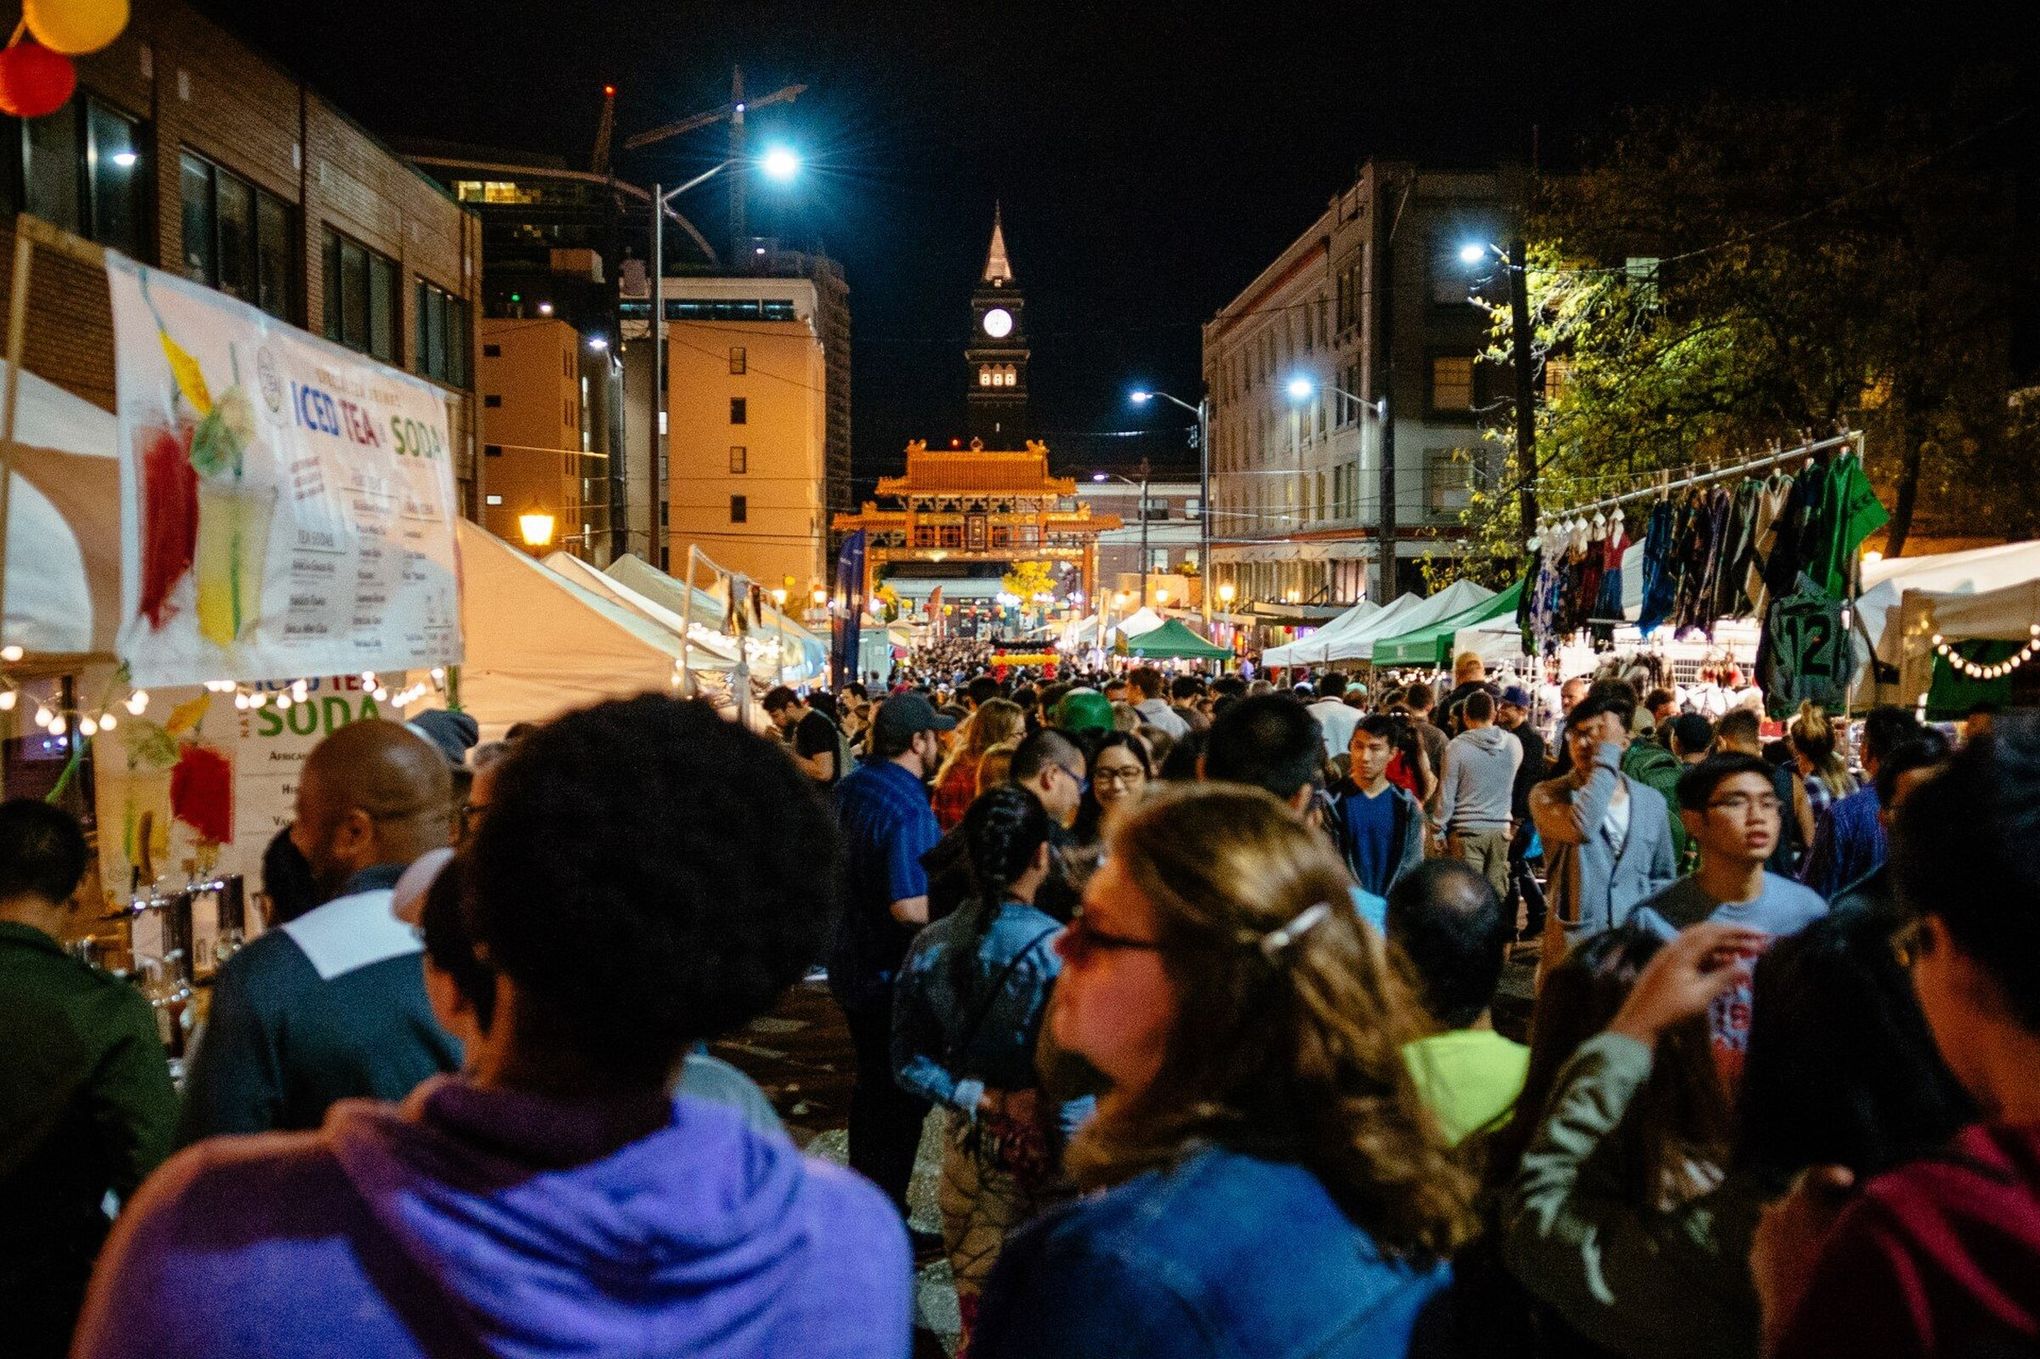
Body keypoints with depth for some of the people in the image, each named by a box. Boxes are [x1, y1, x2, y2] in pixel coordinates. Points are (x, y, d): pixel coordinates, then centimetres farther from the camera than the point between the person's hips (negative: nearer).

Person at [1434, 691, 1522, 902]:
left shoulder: (1456, 746, -11)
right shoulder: (1513, 744, 0)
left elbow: (1446, 796, -6)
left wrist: (1439, 830, 2)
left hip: (1467, 830, -4)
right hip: (1501, 829, 4)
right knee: (1497, 895, 10)